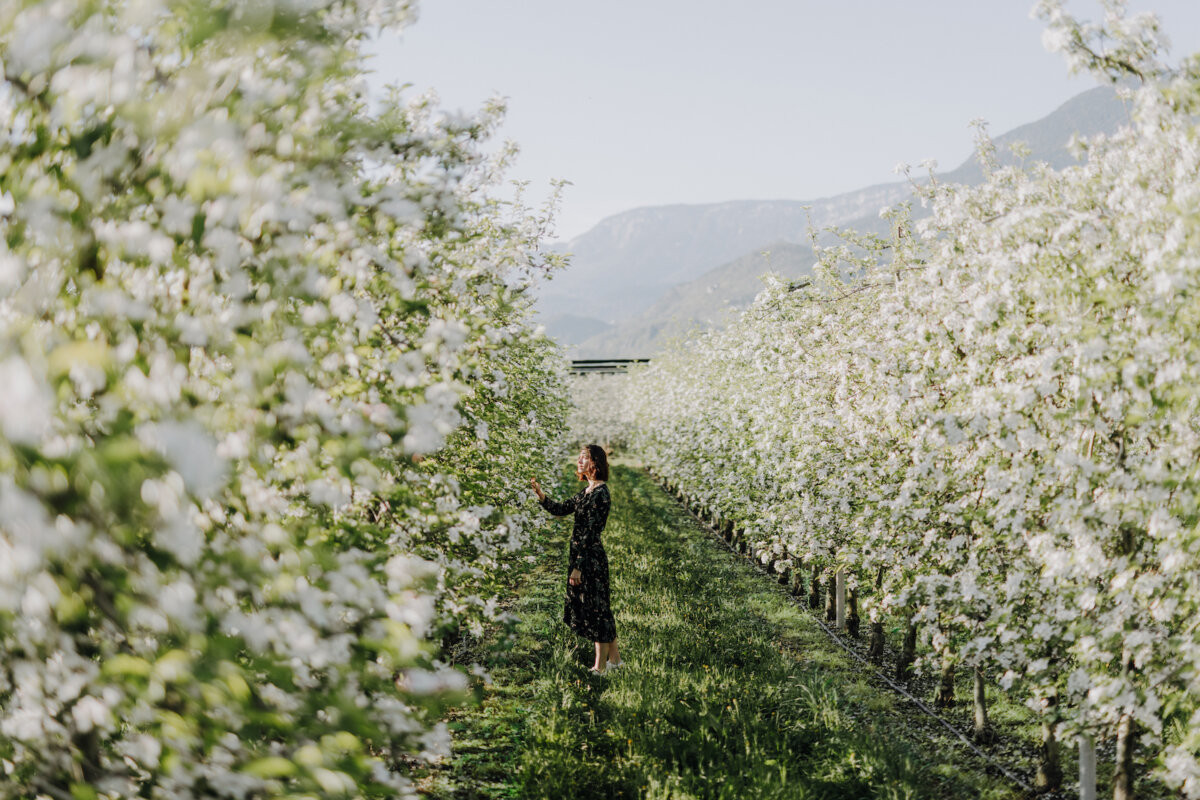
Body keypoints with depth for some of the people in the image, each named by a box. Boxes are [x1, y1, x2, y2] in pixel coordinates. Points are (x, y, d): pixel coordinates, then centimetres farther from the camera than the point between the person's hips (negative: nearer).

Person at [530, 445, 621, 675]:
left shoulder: (600, 494, -19)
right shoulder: (587, 491, 11)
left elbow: (590, 534, -20)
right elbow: (562, 509, 16)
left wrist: (578, 566, -20)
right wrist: (539, 493, 5)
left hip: (592, 558, -9)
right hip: (581, 555, 9)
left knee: (596, 608, -1)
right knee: (599, 609, 16)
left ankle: (600, 667, 7)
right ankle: (614, 658, 27)